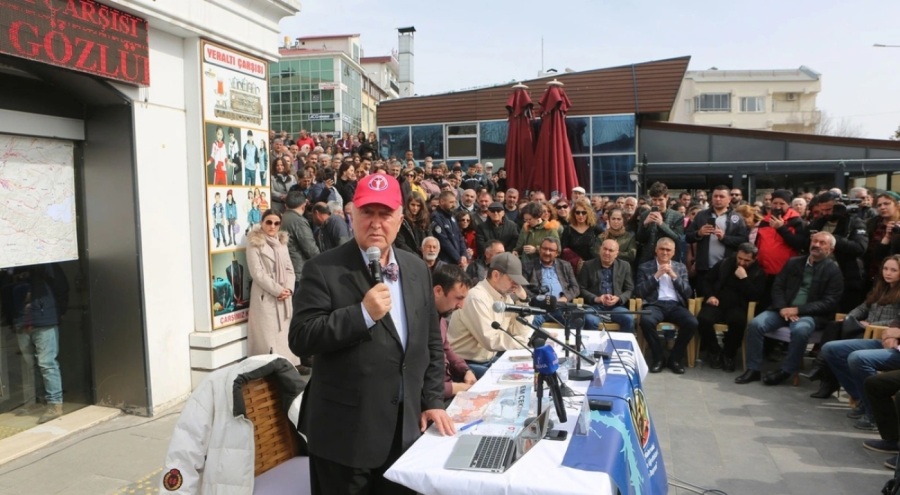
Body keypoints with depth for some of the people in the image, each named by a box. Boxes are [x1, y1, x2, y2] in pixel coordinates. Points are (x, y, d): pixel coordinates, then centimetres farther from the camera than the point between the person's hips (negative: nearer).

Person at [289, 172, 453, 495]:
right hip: (346, 432, -5)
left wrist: (433, 401, 6)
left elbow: (431, 342, 11)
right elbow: (301, 338, -17)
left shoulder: (416, 269, 6)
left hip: (406, 429, 5)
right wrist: (363, 313, -25)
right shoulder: (323, 269, -10)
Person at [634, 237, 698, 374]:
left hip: (675, 305, 2)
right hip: (655, 304, -2)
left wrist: (674, 276, -4)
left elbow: (688, 293, 9)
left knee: (692, 322, -29)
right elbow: (638, 292, 0)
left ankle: (675, 358, -6)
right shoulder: (645, 267, 11)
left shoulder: (680, 267, 18)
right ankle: (659, 357, -12)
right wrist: (656, 276, -7)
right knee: (646, 321, -36)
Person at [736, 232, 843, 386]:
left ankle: (786, 371, -17)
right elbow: (777, 287, 10)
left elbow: (830, 302, -6)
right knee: (755, 324, -22)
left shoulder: (834, 270, 2)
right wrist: (782, 308, -10)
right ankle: (753, 369, -13)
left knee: (800, 330, -37)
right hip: (784, 309, 4)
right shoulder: (794, 262, 14)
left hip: (809, 314, -4)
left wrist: (798, 310, -16)